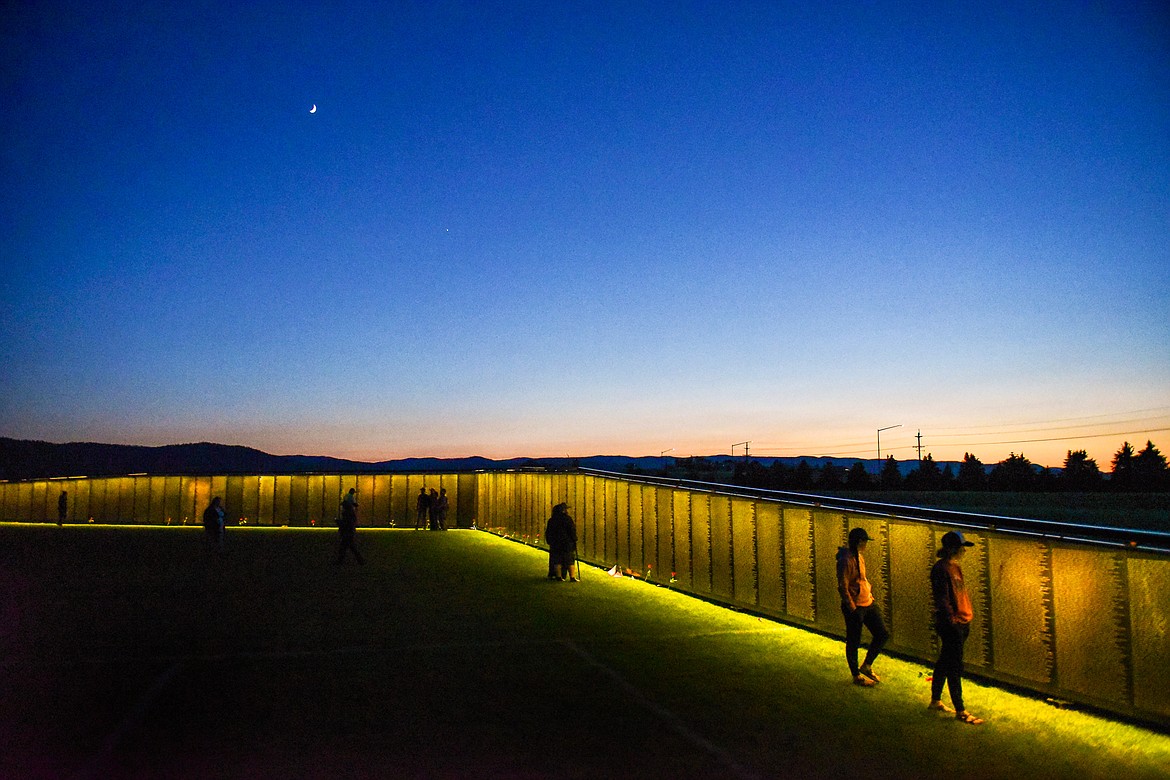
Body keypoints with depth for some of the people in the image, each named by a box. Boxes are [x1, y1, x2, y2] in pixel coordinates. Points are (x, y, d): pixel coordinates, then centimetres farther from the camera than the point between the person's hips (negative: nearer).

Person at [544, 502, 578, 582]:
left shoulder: (551, 520, 7)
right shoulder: (567, 519, -11)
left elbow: (548, 533, 12)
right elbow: (572, 531, -12)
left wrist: (550, 542, 19)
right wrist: (574, 540, -1)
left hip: (555, 545, 5)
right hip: (567, 544, -5)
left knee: (557, 561, 10)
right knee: (570, 561, 1)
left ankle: (559, 577, 9)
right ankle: (572, 577, -1)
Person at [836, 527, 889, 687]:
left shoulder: (860, 557, 10)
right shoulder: (846, 560, -19)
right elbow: (843, 587, -21)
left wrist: (870, 594, 15)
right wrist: (853, 610, -20)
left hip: (868, 604, 9)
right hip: (855, 606, -9)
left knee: (883, 634, 11)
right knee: (853, 642, 4)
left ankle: (867, 666, 25)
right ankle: (856, 675, 18)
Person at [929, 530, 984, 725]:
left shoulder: (954, 567, 13)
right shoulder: (941, 569, -17)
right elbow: (941, 599, -20)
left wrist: (968, 616, 16)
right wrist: (951, 620, -21)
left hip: (961, 623, 10)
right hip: (950, 625, -10)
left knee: (945, 662, 17)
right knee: (955, 667, -3)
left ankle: (935, 700, 28)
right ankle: (960, 711, 4)